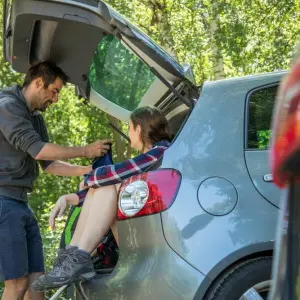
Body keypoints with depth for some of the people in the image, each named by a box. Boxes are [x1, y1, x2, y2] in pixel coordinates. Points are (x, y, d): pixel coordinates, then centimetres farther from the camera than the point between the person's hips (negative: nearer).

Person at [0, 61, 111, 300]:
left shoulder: (36, 118, 18)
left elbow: (49, 164, 20)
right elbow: (37, 150, -17)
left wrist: (87, 171, 11)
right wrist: (85, 151, -11)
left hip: (20, 204, 9)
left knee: (36, 280, 5)